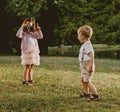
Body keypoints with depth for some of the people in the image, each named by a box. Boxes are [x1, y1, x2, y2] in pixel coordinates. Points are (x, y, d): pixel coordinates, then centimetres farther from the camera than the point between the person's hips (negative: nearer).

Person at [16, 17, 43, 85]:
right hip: (27, 51, -6)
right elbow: (18, 35, -19)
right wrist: (22, 27, -23)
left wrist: (39, 30, -5)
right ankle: (25, 81, -3)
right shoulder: (23, 33, 0)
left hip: (34, 51, 6)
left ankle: (30, 80, 16)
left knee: (31, 66, 9)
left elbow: (41, 37, 9)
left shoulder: (34, 33, 15)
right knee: (27, 66, -7)